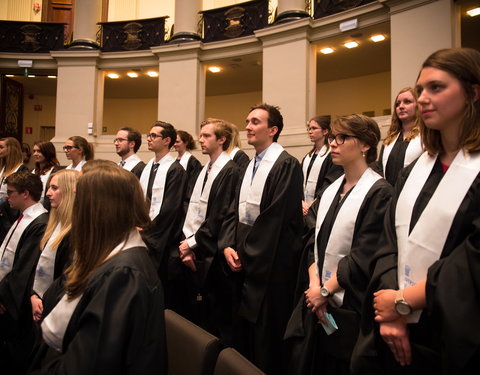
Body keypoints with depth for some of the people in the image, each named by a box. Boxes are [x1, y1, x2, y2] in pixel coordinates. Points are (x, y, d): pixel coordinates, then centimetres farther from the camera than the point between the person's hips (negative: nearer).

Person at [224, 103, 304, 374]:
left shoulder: (287, 164, -14)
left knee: (266, 331, 6)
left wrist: (245, 252, -13)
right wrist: (229, 246, -3)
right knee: (244, 328, 17)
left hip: (270, 262, -8)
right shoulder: (249, 166, 12)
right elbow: (237, 210, 11)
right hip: (246, 258, 8)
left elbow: (275, 217, -19)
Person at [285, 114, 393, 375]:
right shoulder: (330, 191, 10)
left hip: (349, 309, -6)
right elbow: (314, 242, 8)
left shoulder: (379, 193, -12)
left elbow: (365, 256, -17)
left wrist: (326, 291, -11)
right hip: (315, 302, 6)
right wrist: (314, 284, -7)